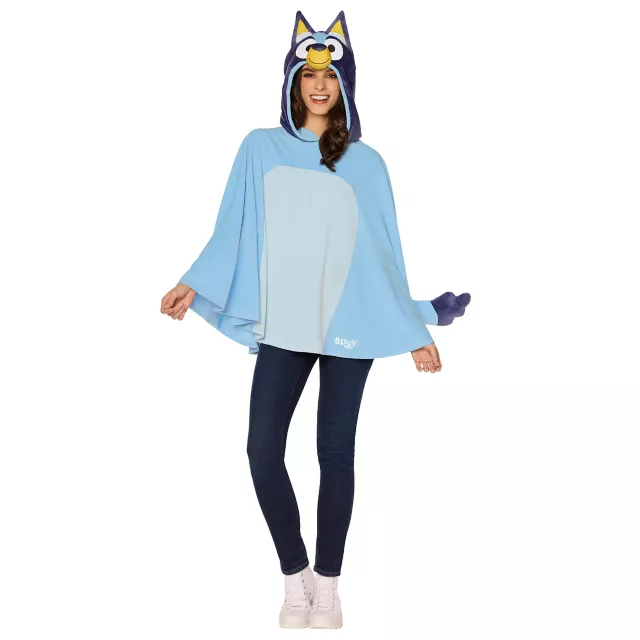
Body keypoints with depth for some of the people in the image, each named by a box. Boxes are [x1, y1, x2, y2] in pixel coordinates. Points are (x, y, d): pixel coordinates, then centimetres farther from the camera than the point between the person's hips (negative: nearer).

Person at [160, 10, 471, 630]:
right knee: (263, 450, -6)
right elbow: (233, 232, 4)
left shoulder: (365, 163, 5)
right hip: (283, 327, 1)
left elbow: (383, 255, 6)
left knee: (335, 454, 3)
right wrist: (195, 284, -10)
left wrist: (413, 332, 3)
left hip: (349, 327, 0)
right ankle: (294, 577, 13)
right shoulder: (260, 149, 6)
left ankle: (327, 584, 19)